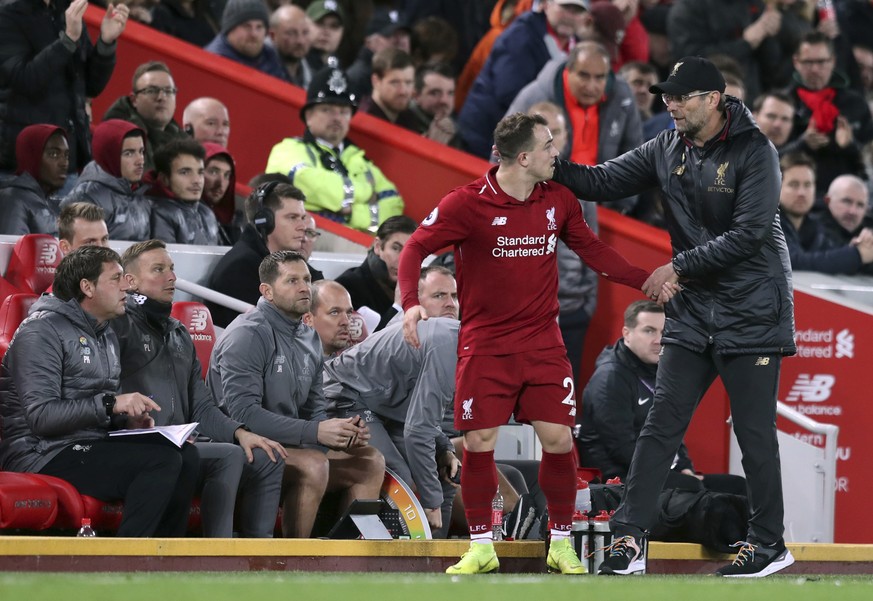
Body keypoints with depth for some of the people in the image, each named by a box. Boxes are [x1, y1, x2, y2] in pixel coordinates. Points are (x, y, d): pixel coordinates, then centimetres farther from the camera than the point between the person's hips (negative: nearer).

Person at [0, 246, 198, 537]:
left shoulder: (106, 336, 19)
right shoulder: (42, 330, -9)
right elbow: (41, 416, -19)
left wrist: (129, 418, 3)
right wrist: (110, 404, -24)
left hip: (92, 446, 9)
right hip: (44, 455, -9)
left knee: (186, 455, -12)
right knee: (162, 460, -25)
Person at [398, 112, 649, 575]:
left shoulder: (559, 200, 3)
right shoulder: (467, 204, -11)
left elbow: (592, 250, 16)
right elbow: (416, 247, -8)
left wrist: (647, 281, 8)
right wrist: (410, 302, -25)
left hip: (543, 342, 3)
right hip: (485, 343, -3)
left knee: (558, 439, -4)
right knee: (479, 443, -6)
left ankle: (561, 544, 12)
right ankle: (481, 547, 8)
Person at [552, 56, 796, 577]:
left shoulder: (754, 152, -14)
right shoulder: (668, 150, 5)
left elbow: (748, 235, -20)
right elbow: (603, 182, 6)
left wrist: (678, 268, -19)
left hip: (751, 314, -6)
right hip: (693, 313, 6)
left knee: (755, 433, -2)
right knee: (661, 426, 0)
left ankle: (769, 544, 9)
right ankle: (630, 538, -1)